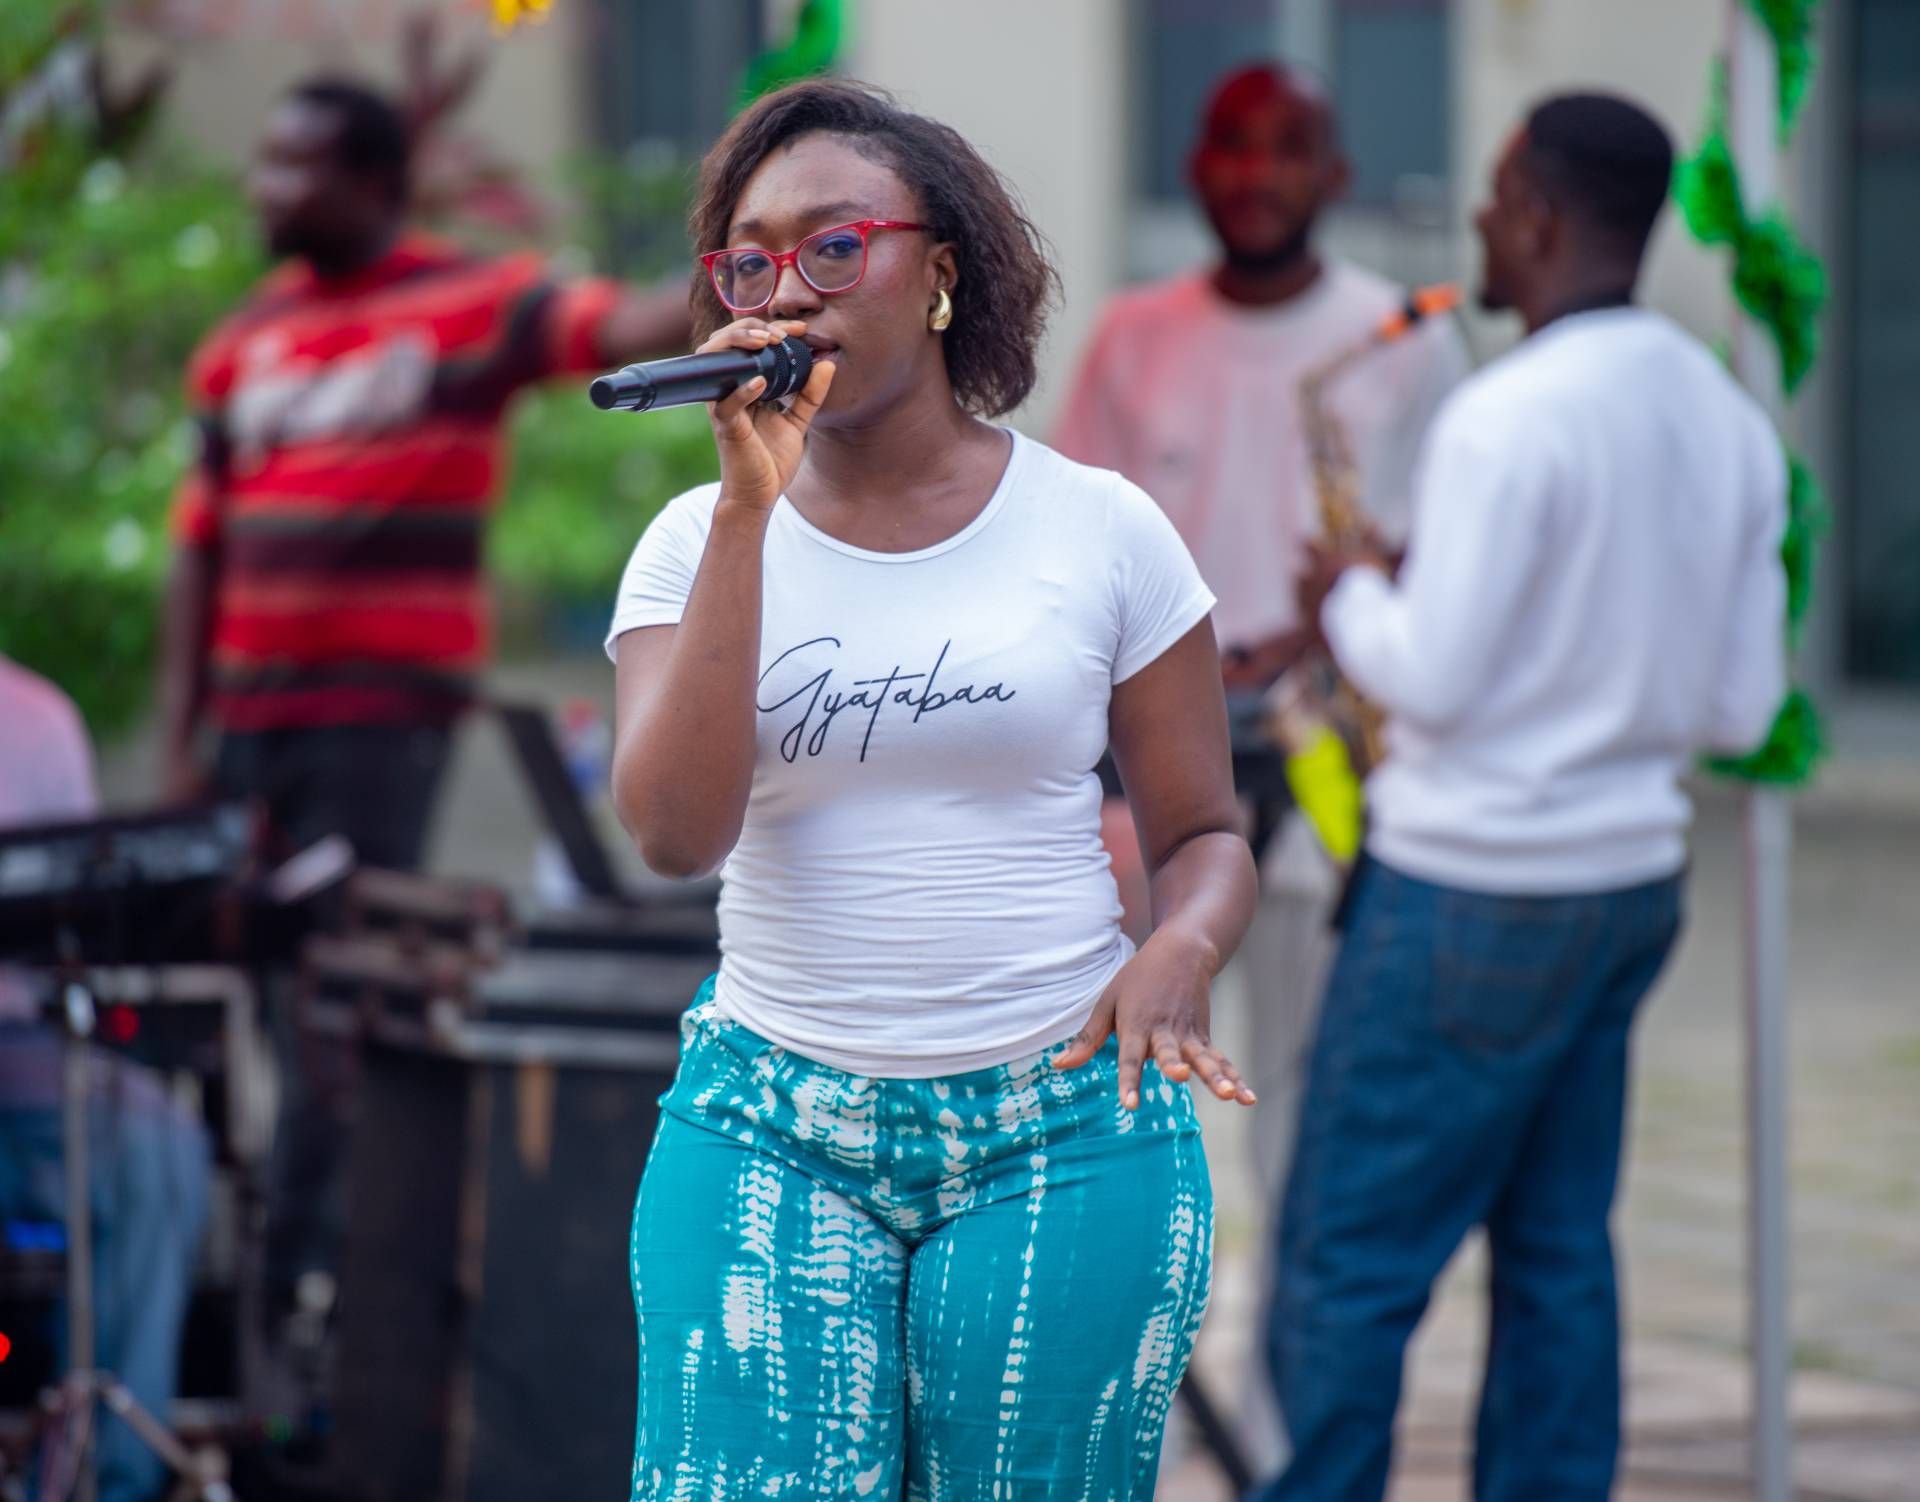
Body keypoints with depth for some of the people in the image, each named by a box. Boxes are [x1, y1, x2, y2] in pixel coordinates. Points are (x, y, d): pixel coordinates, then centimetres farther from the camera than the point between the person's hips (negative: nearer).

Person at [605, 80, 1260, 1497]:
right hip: (772, 1138, 0)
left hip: (1064, 1133, 0)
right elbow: (676, 832, -12)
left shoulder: (1099, 527, 1)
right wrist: (751, 509, -13)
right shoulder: (699, 540, 3)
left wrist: (1179, 955, -16)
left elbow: (1205, 834, 8)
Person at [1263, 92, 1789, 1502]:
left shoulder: (1509, 419, -18)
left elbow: (1433, 678, -18)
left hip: (1474, 902, -8)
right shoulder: (1729, 420, 6)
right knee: (1559, 1255, 12)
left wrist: (1350, 597, 0)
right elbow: (1743, 707, 10)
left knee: (1349, 1265, -1)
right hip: (1636, 871, 8)